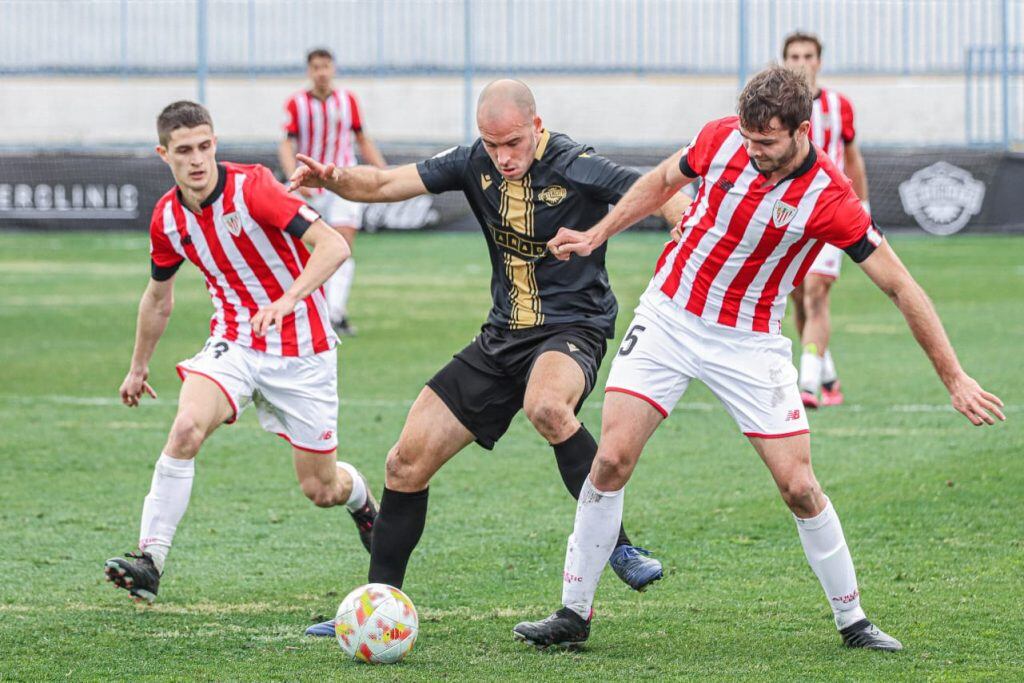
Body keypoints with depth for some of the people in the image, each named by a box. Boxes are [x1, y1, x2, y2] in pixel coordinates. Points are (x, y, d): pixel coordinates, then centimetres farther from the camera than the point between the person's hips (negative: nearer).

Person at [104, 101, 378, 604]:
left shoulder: (252, 188, -20)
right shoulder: (167, 218, -2)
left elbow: (333, 246, -28)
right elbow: (158, 297, 17)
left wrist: (287, 301, -42)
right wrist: (138, 367, 27)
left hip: (301, 350, -3)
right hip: (232, 344, 3)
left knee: (321, 490, 3)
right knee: (187, 427, -27)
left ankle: (360, 497, 42)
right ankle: (149, 562, -25)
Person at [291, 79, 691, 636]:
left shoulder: (577, 168, -15)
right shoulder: (476, 163, 1)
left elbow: (664, 197, -17)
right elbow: (387, 184, 2)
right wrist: (335, 180, -19)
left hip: (572, 330, -6)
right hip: (503, 337, 6)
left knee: (545, 406, -42)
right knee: (407, 461, 0)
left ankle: (618, 546, -26)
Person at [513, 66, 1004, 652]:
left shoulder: (830, 200, -20)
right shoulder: (722, 139, -11)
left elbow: (901, 286, -14)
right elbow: (662, 181, 12)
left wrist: (954, 378, -15)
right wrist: (596, 235, 11)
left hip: (750, 341, -2)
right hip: (668, 316, 2)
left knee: (799, 486, -5)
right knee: (613, 457, -9)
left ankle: (852, 620, 14)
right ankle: (574, 614, 1)